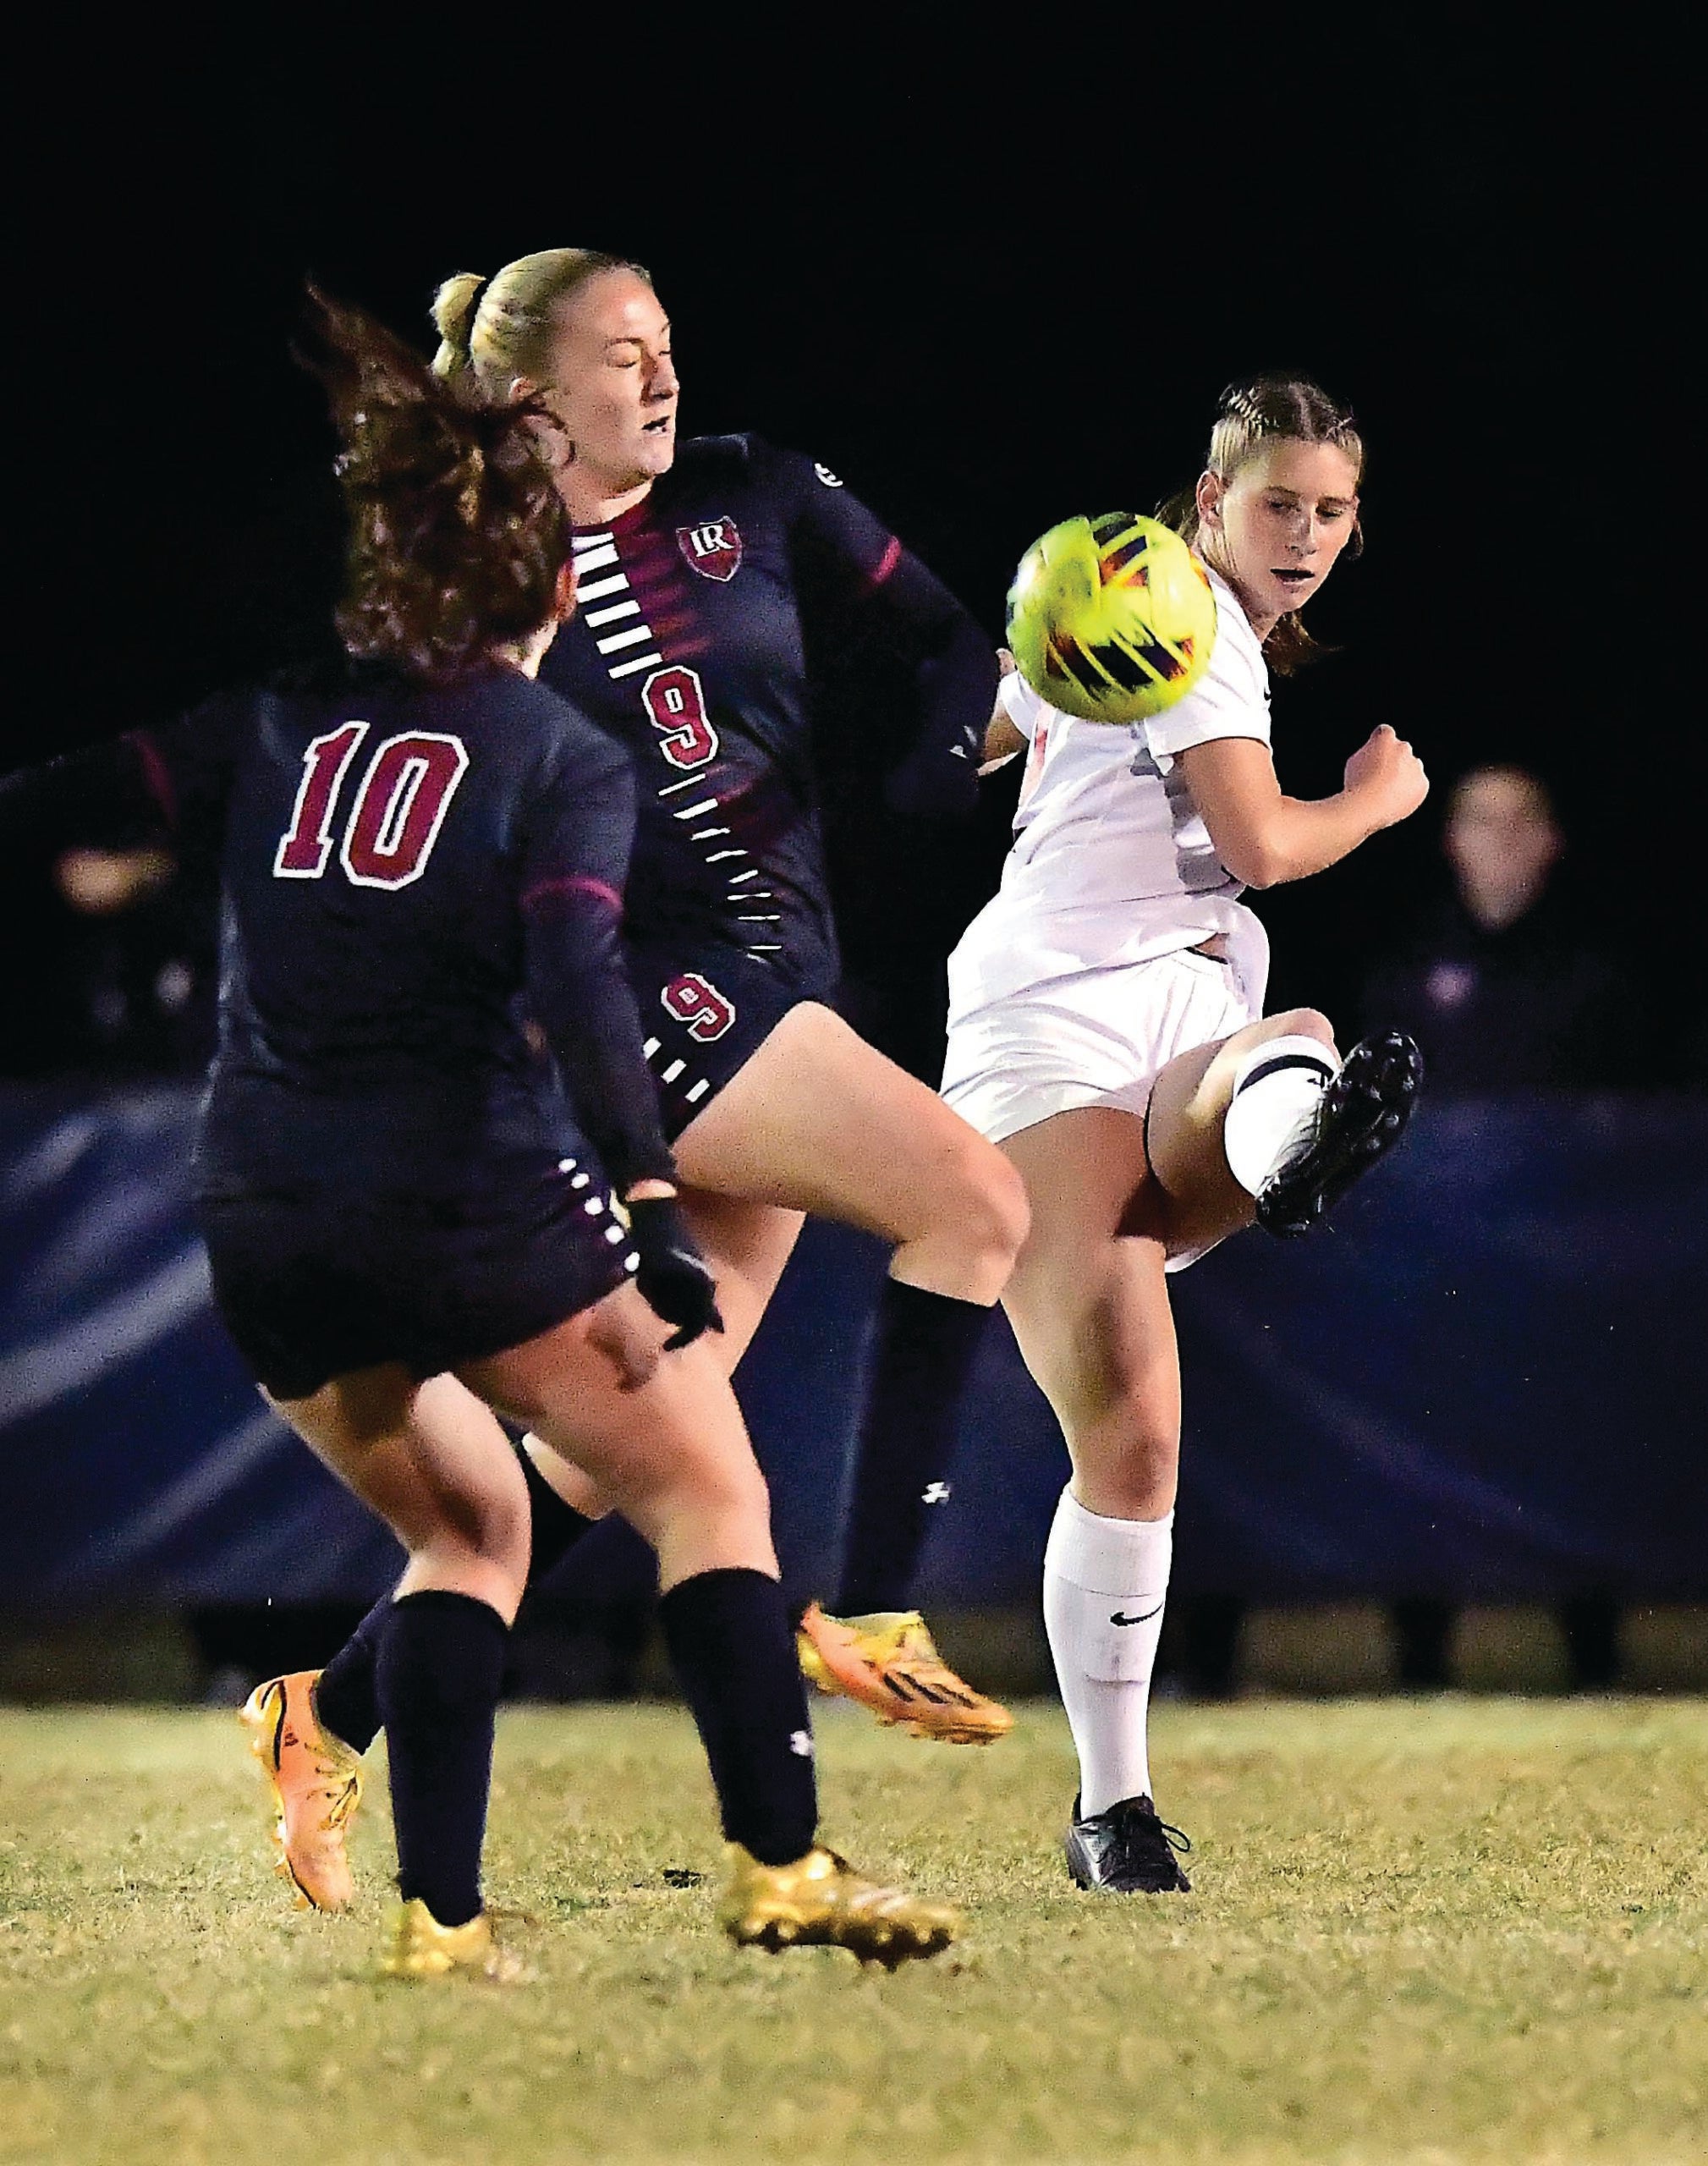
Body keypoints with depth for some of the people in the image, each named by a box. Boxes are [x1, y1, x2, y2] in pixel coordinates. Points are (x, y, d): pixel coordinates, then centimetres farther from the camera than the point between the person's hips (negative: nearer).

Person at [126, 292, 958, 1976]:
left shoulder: (278, 717, 10)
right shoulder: (566, 760, 0)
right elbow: (577, 982, -14)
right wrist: (648, 1219, -19)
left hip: (264, 1213, 5)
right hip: (473, 1201, -5)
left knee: (466, 1526, 22)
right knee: (709, 1495, 7)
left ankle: (436, 1917, 9)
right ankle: (780, 1865, -6)